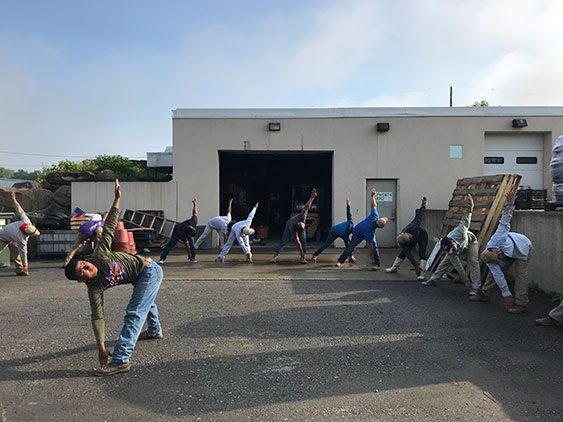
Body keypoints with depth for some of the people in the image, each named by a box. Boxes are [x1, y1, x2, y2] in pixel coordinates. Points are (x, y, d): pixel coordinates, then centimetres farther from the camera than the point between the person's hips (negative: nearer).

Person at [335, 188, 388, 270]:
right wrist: (372, 260, -32)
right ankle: (340, 261, 18)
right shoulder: (370, 231, -45)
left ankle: (376, 264, -7)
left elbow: (373, 205, -18)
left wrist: (373, 196, 0)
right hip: (358, 234, -6)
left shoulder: (375, 215, -34)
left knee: (374, 246, -9)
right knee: (351, 247, 1)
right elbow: (369, 247, -38)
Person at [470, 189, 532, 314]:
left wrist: (510, 204, -48)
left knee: (520, 274, -13)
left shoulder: (497, 239, -42)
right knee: (494, 271, 6)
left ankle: (520, 304, -13)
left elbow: (505, 221, -36)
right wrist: (506, 295, -22)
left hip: (523, 247, -4)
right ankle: (484, 294, 23)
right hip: (510, 253, 5)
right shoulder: (489, 260, -25)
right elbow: (498, 276, -23)